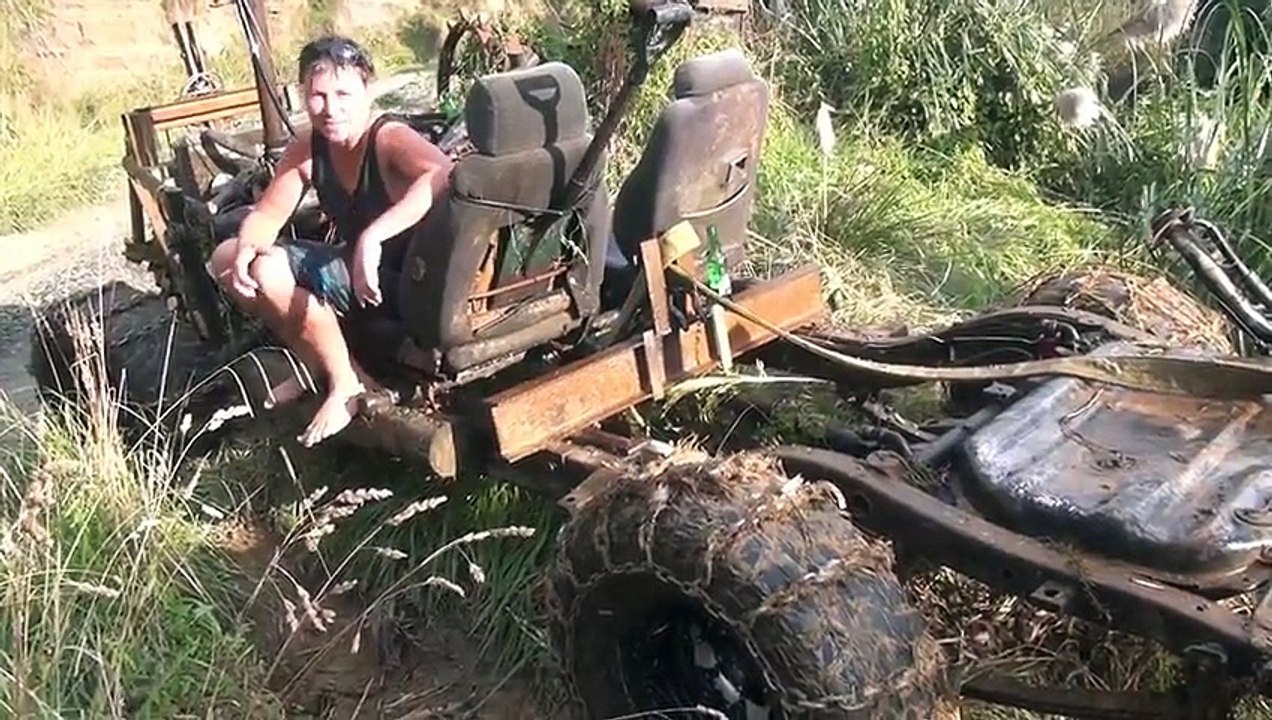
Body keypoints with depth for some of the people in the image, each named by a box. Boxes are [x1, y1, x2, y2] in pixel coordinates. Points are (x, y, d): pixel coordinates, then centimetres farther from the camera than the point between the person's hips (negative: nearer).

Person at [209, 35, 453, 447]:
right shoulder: (307, 147, -2)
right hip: (351, 269, 8)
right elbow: (267, 214, 4)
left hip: (404, 281, -8)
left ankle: (348, 383, -7)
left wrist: (373, 236, -53)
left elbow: (444, 174, -46)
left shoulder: (391, 139, -24)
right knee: (226, 260, 4)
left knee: (270, 270, -25)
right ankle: (315, 361, 15)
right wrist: (245, 250, -20)